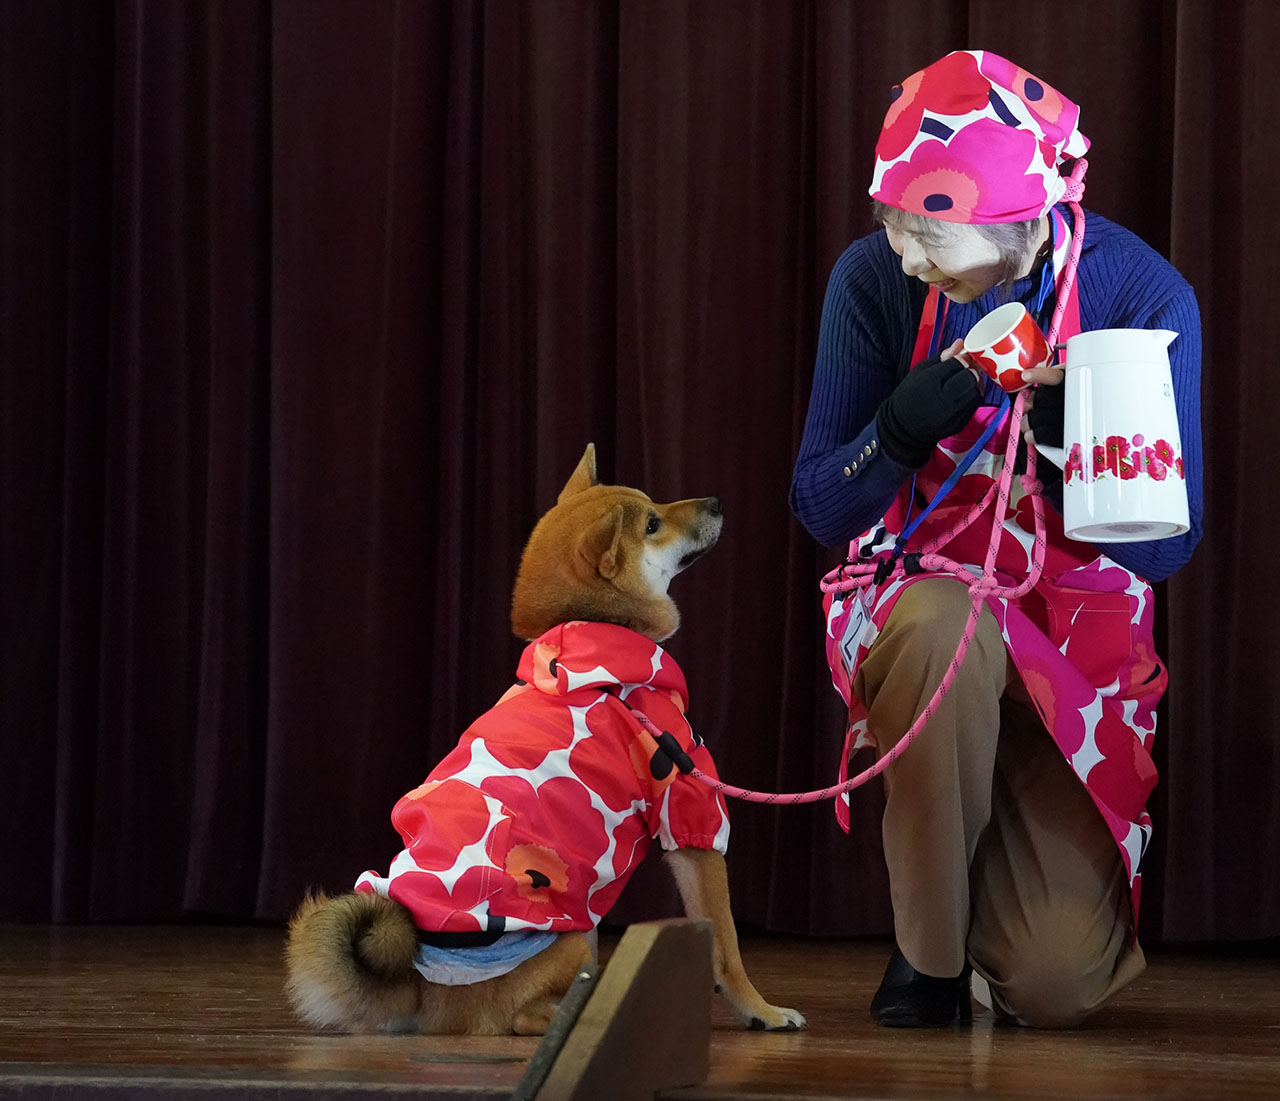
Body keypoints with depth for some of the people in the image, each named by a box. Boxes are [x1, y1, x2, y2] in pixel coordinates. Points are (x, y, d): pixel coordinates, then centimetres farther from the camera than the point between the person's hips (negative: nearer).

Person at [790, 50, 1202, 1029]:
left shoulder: (1144, 294, -14)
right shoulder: (875, 279, -11)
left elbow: (1163, 545, -12)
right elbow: (822, 510, -7)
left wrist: (1072, 439, -31)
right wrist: (902, 430, -29)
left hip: (1080, 636, 0)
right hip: (916, 607, 1)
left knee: (1059, 984, -15)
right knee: (946, 622, -40)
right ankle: (929, 948, -16)